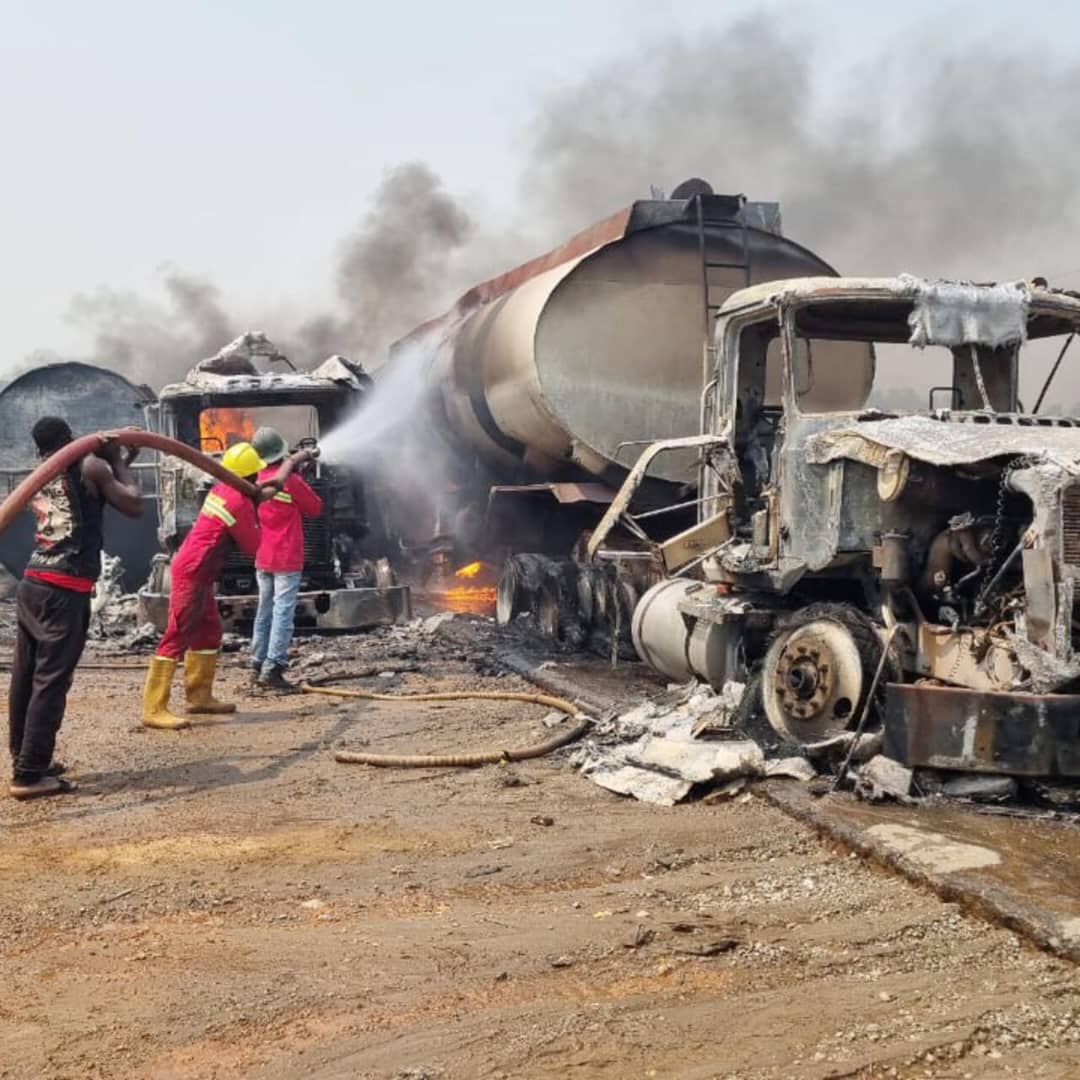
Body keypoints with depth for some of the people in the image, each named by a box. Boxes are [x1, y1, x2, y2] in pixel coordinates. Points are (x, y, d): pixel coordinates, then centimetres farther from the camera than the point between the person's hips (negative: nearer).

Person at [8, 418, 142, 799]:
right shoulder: (90, 467, -2)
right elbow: (134, 505, -1)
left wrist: (115, 464, 27)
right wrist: (119, 463, 10)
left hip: (32, 583, 8)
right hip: (65, 591, -8)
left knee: (25, 677, 12)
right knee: (51, 681, -6)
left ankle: (24, 760, 23)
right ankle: (29, 774, -6)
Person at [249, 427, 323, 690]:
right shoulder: (290, 481, -15)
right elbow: (315, 508, -5)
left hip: (262, 559, 6)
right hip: (287, 559, -6)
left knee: (264, 612, 14)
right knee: (283, 614, -6)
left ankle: (257, 668, 18)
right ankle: (272, 670, -10)